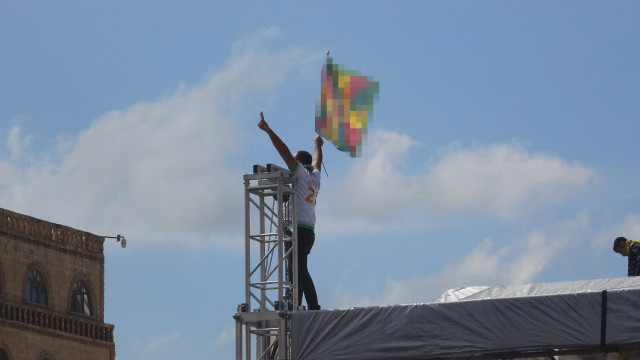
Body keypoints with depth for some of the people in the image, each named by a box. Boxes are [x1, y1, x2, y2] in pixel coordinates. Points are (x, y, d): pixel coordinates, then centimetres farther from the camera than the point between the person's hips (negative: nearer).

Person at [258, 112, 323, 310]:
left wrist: (268, 130, -7)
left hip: (298, 229, -9)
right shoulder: (315, 176, 21)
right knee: (297, 273, 6)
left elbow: (284, 151, -7)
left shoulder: (301, 172, 1)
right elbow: (317, 161, 42)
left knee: (300, 272, -17)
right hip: (309, 231, 9)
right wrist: (318, 145, 62)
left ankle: (313, 307, -26)